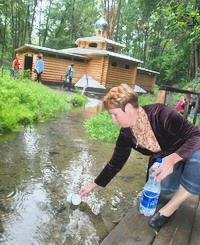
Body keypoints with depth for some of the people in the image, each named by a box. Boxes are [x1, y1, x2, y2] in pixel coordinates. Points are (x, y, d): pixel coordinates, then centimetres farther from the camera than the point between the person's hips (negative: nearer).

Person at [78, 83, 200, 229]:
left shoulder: (161, 114, -29)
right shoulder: (126, 134, -12)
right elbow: (115, 163, 0)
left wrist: (173, 158, -45)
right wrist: (93, 186, 4)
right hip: (163, 164, 4)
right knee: (160, 187, -27)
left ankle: (171, 207, -18)